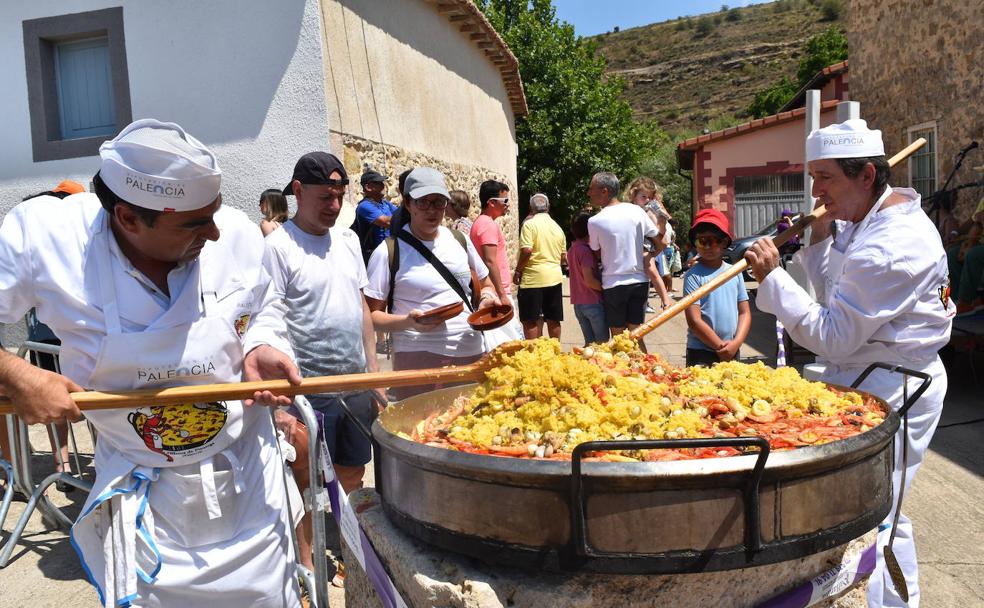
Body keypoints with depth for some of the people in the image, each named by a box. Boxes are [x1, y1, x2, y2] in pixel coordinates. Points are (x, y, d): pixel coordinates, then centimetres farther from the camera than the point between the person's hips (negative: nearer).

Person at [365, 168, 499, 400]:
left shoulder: (459, 240, 10)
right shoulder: (388, 252, -4)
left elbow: (485, 284, 23)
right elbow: (373, 315, -4)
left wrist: (487, 297, 1)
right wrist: (408, 321, -21)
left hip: (473, 353, 4)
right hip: (419, 359, -4)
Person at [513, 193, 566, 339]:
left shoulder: (529, 224, -7)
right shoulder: (557, 227, 12)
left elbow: (526, 251, -17)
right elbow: (564, 258, 15)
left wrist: (517, 271, -4)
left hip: (533, 278, -6)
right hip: (554, 278, 6)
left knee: (530, 320, 0)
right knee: (553, 320, 12)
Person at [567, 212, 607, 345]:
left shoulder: (572, 249, 10)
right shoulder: (585, 250, -17)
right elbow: (589, 280, -22)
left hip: (578, 303, 8)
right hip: (593, 302, -8)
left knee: (590, 343, 14)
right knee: (603, 342, 1)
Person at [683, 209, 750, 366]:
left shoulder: (734, 272, 6)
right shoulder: (693, 275, -9)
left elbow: (745, 312, 8)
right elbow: (694, 320, -13)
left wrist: (736, 343, -7)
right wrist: (720, 347, -11)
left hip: (732, 353, 5)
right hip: (701, 353, -4)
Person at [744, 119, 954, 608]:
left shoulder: (888, 247, -25)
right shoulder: (885, 216, 9)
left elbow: (833, 338, -24)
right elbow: (837, 298, 14)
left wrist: (773, 279, -24)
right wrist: (822, 237, 1)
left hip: (888, 393, -11)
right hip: (889, 384, 11)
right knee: (884, 516, 24)